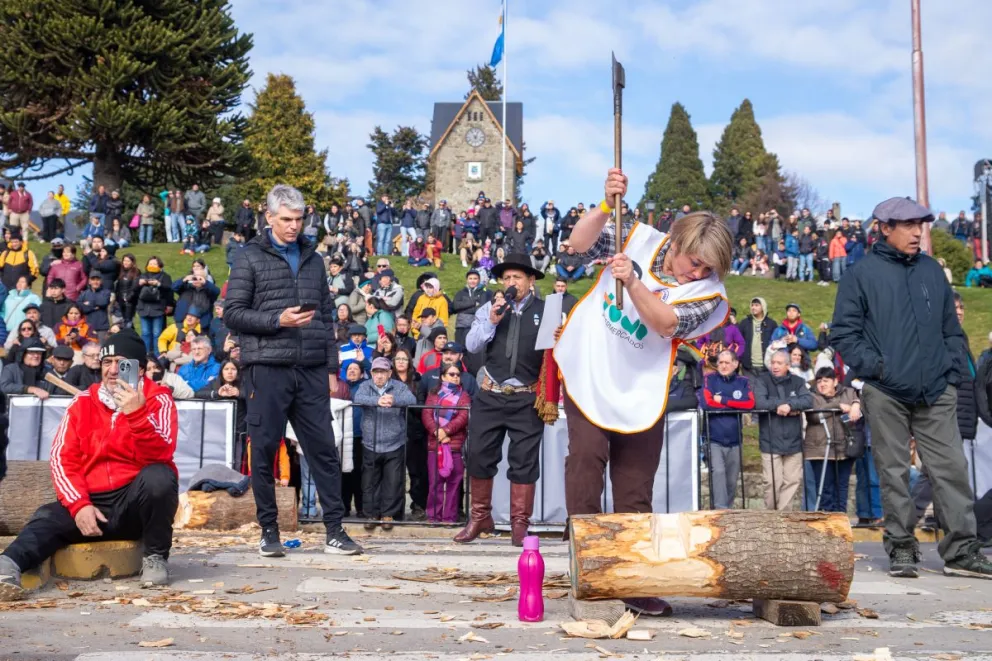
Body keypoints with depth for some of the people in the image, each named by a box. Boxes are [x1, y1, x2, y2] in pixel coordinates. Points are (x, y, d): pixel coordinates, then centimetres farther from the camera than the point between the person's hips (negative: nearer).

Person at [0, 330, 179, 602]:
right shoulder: (83, 402, 6)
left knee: (160, 476, -32)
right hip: (92, 502, 3)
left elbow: (159, 457, -18)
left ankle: (155, 557, -13)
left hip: (137, 502, -2)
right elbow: (62, 459, 0)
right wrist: (79, 505, -15)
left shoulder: (158, 400, -4)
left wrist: (137, 414, -33)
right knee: (48, 517, -23)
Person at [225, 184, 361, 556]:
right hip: (267, 369, -3)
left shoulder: (313, 259, 16)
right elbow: (232, 313, -2)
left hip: (311, 371, 4)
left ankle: (334, 531, 8)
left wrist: (332, 368, 11)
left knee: (323, 449, 2)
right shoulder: (250, 258, 4)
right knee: (264, 451, 2)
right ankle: (269, 531, 14)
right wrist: (277, 320, -15)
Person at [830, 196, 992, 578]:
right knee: (894, 473, 3)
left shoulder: (932, 270, 13)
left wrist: (953, 371, 6)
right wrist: (875, 367, -11)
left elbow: (951, 328, 18)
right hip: (886, 393, -3)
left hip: (937, 393, 3)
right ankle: (901, 550, 13)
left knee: (952, 468, 0)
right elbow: (843, 332, -1)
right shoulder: (864, 274, 1)